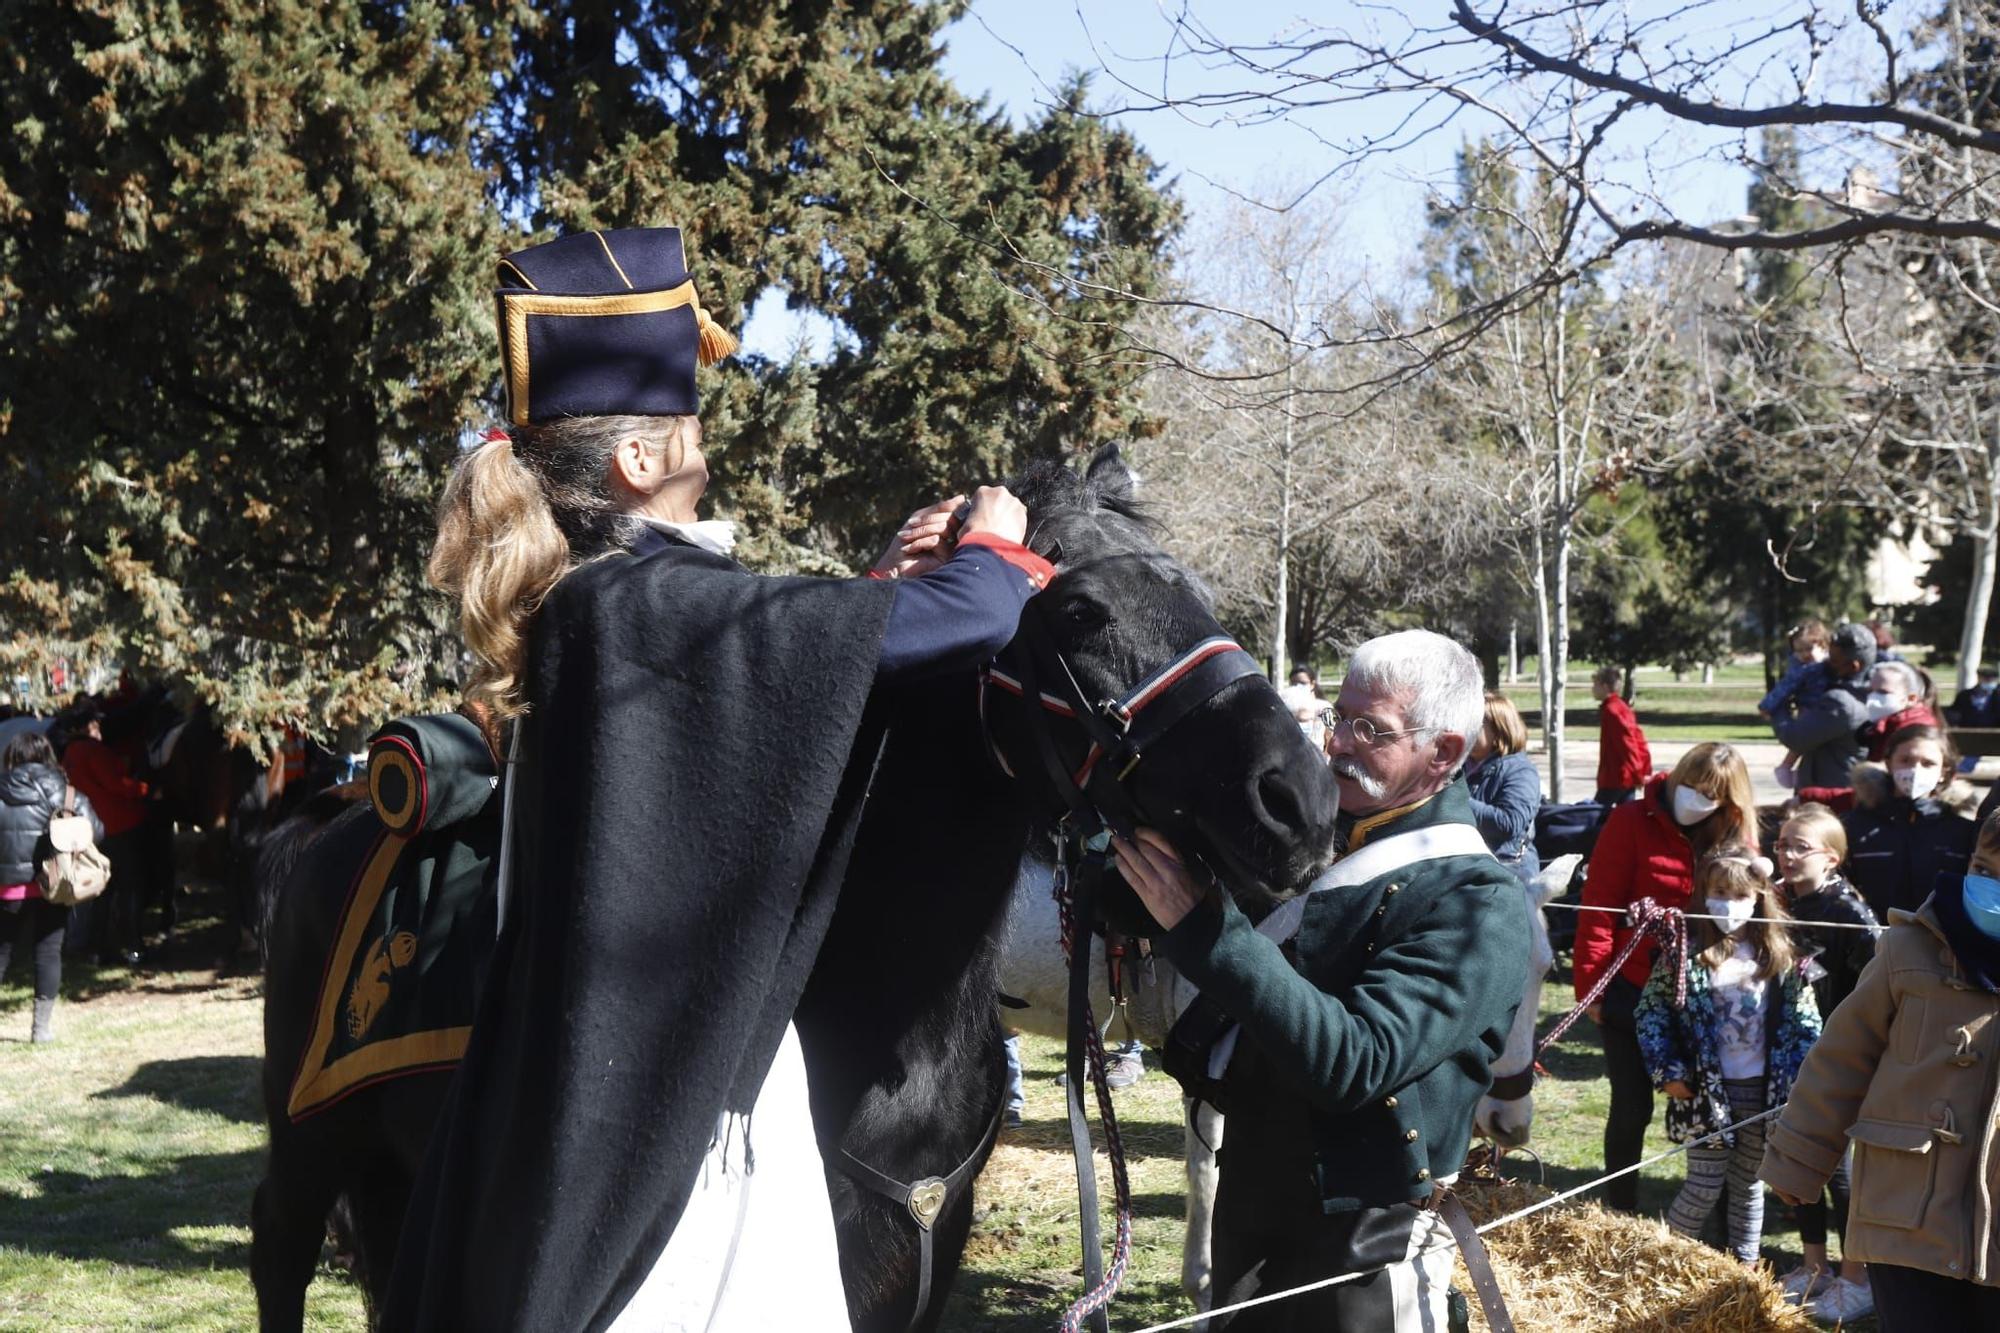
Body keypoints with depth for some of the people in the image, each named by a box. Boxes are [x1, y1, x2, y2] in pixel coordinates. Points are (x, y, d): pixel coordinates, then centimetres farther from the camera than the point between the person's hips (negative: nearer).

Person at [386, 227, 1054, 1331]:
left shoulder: (583, 607, 8)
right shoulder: (650, 607, -19)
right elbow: (967, 623, -18)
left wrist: (888, 579, 21)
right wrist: (993, 549, 4)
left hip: (615, 1064, 9)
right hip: (668, 1079, -9)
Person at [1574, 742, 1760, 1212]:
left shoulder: (1736, 842, 3)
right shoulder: (1633, 821, -8)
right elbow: (1598, 907, -9)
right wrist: (1592, 986, -11)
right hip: (1632, 992, -3)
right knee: (1632, 1108, 5)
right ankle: (1622, 1212, 20)